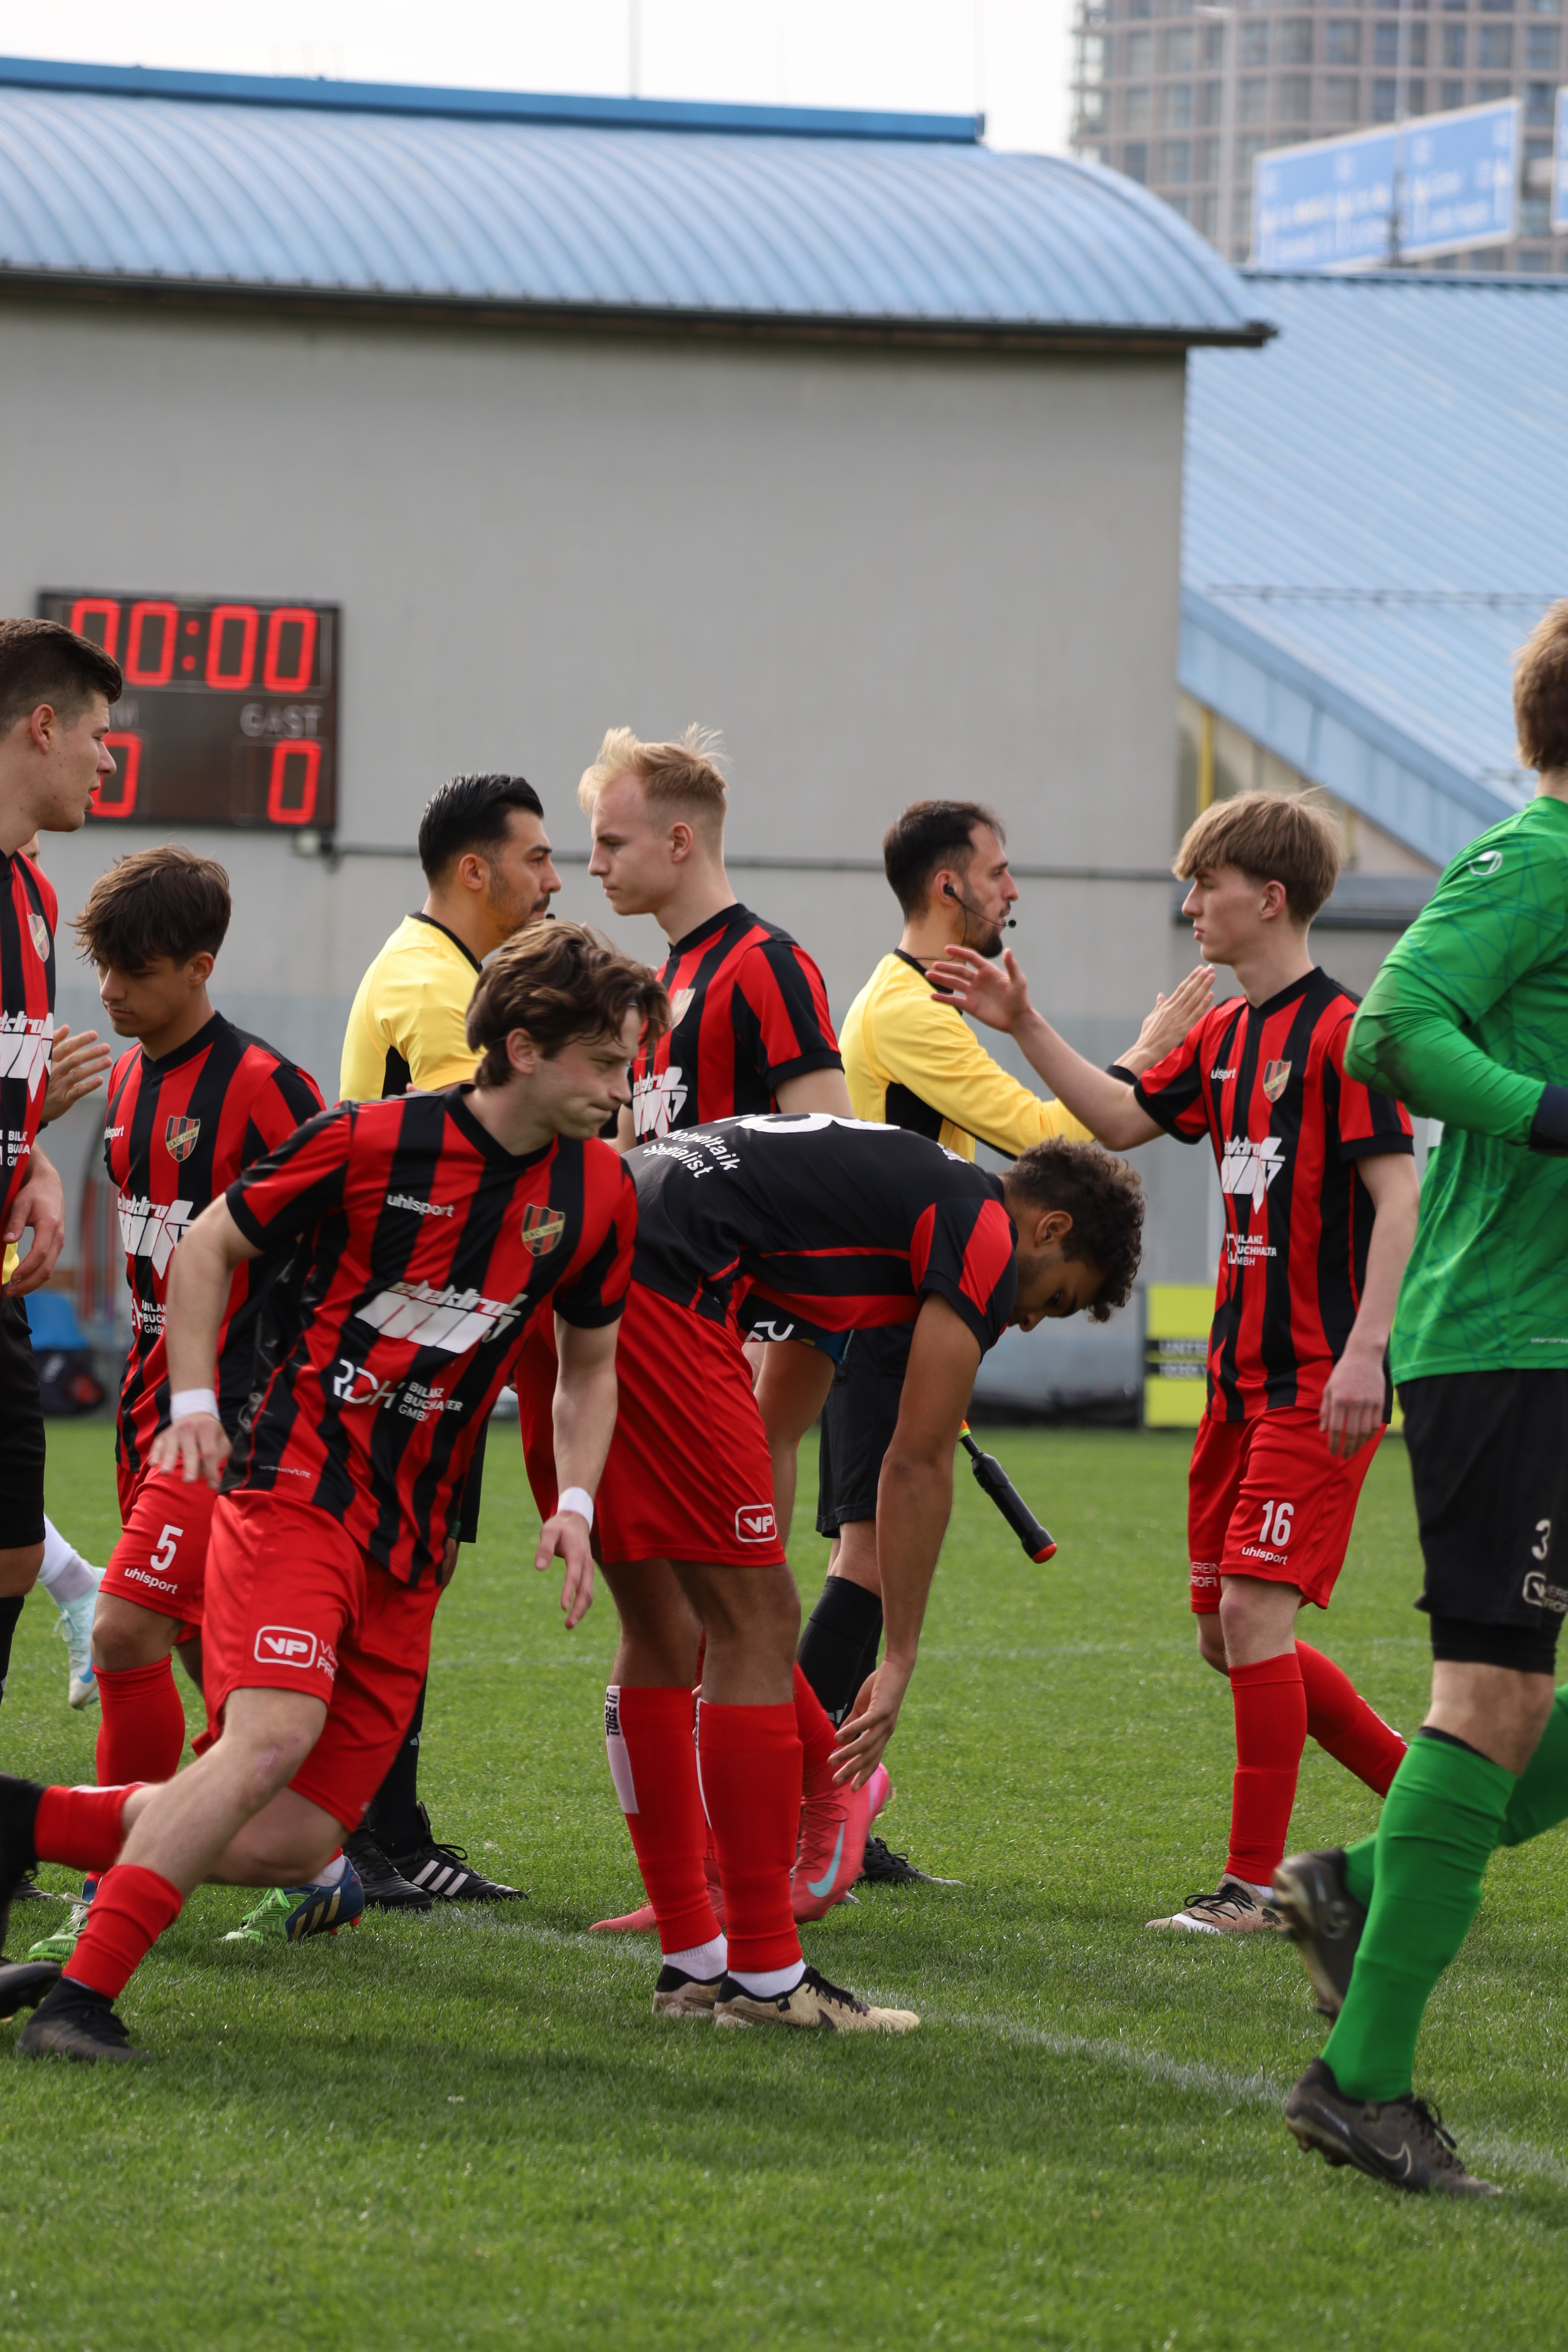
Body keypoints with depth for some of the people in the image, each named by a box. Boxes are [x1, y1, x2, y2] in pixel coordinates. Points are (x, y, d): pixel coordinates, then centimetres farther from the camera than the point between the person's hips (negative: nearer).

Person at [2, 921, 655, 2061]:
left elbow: (589, 1365, 19)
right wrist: (195, 1400, -6)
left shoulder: (598, 1191, 5)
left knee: (293, 1846, -3)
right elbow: (212, 1244, 5)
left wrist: (575, 1505, 4)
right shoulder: (366, 1142, -9)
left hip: (413, 1552, 6)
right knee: (273, 1734, -29)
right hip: (297, 1488, -6)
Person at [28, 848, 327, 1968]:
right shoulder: (128, 1079, 12)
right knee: (210, 1649, 12)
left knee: (127, 1630, -15)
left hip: (234, 1409, -9)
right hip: (155, 1400, 9)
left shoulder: (262, 1086, -14)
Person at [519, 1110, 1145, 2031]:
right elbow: (918, 1463, 0)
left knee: (663, 1634, 15)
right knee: (758, 1624, -3)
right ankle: (763, 1975, 0)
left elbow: (767, 1424, 34)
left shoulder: (898, 1180, 30)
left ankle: (694, 1963, 19)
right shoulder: (985, 1235, 3)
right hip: (652, 1294, -10)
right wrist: (901, 1664, 5)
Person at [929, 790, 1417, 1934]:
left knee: (1253, 1606, -13)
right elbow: (1123, 1118, 22)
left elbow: (1398, 1196, -18)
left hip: (1319, 1383, -9)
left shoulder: (1340, 1031, -13)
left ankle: (1255, 1883, -8)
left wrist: (1365, 1349, -25)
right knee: (1229, 1633, 10)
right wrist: (1023, 1025, 14)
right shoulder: (1225, 1034, 13)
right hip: (1241, 1375, 9)